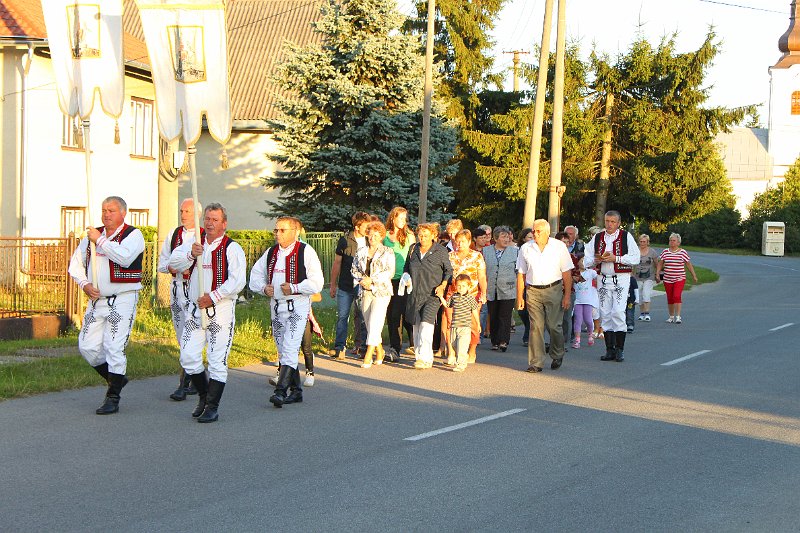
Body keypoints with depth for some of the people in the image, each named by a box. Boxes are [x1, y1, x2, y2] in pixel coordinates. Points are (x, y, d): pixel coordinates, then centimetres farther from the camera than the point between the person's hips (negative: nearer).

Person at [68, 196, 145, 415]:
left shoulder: (133, 235, -5)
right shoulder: (92, 235, 13)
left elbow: (125, 257, -25)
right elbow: (75, 263, 20)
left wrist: (100, 241, -17)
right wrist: (84, 284, 3)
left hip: (122, 300, -6)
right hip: (97, 299, 6)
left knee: (114, 348, -9)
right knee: (87, 346, 5)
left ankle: (112, 399, 0)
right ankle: (116, 379, 26)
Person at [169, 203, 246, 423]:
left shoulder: (232, 248, -4)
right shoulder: (194, 243, 12)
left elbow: (237, 281, -13)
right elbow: (174, 263, -1)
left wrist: (213, 297, -18)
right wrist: (191, 254, -19)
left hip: (221, 309, -5)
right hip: (195, 308, 5)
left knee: (217, 360, -4)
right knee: (188, 357, 2)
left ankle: (212, 407, 3)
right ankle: (203, 395, 25)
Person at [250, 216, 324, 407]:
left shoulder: (306, 251, -6)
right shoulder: (270, 253, 13)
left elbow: (317, 282, -11)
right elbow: (255, 275, 20)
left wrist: (294, 288, -18)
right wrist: (264, 287, 0)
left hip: (297, 307, -7)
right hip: (276, 306, 7)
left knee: (290, 349, -17)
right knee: (283, 350, 11)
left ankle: (281, 391, -22)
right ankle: (296, 390, 21)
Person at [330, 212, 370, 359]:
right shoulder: (345, 241, -1)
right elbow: (337, 263, 5)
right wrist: (333, 285, 5)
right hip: (345, 286, -2)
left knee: (362, 317, 5)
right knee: (342, 317, 0)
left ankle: (360, 345, 15)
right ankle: (339, 348, 3)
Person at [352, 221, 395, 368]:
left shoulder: (387, 252, 1)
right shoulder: (361, 252, 13)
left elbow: (390, 272, -7)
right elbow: (354, 269, 14)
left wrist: (371, 280, -14)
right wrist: (362, 280, -6)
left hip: (381, 291, -4)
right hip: (365, 292, 4)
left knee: (375, 323, -13)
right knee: (369, 323, 6)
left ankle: (368, 355, -13)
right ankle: (379, 353, 18)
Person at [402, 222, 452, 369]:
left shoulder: (441, 251, -2)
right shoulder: (413, 249, 11)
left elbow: (449, 270, 5)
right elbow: (406, 267, 25)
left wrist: (443, 285, -8)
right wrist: (406, 277, 5)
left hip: (432, 294, -5)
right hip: (415, 294, 5)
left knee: (426, 324, -17)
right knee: (417, 325, 7)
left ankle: (424, 358, -19)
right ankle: (428, 357, 17)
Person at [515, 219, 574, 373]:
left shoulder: (559, 246, 2)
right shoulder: (525, 249, 8)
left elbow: (567, 273, 1)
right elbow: (521, 274, 10)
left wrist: (567, 295, -5)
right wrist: (520, 297, 5)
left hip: (554, 290, -2)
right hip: (533, 291, 2)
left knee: (554, 326, 0)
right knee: (536, 327, -3)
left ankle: (557, 356, 25)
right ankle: (536, 363, -1)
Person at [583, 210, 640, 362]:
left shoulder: (626, 237, 1)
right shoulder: (597, 238, 12)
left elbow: (635, 258, -6)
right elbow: (586, 260, 12)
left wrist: (616, 258, -15)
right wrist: (595, 260, -10)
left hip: (621, 279, -4)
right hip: (603, 279, 4)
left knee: (618, 312, -13)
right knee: (605, 314, 3)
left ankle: (620, 349, -6)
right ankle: (610, 350, 10)